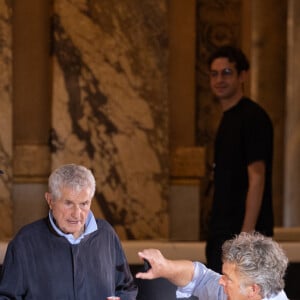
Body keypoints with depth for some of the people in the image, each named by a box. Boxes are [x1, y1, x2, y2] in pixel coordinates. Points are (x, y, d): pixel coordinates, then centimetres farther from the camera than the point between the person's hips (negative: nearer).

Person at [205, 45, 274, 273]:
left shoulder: (253, 118, -12)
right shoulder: (228, 118, 16)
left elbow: (257, 179, -18)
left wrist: (247, 233, -22)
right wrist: (216, 233, 17)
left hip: (242, 231, -10)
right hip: (223, 233, 10)